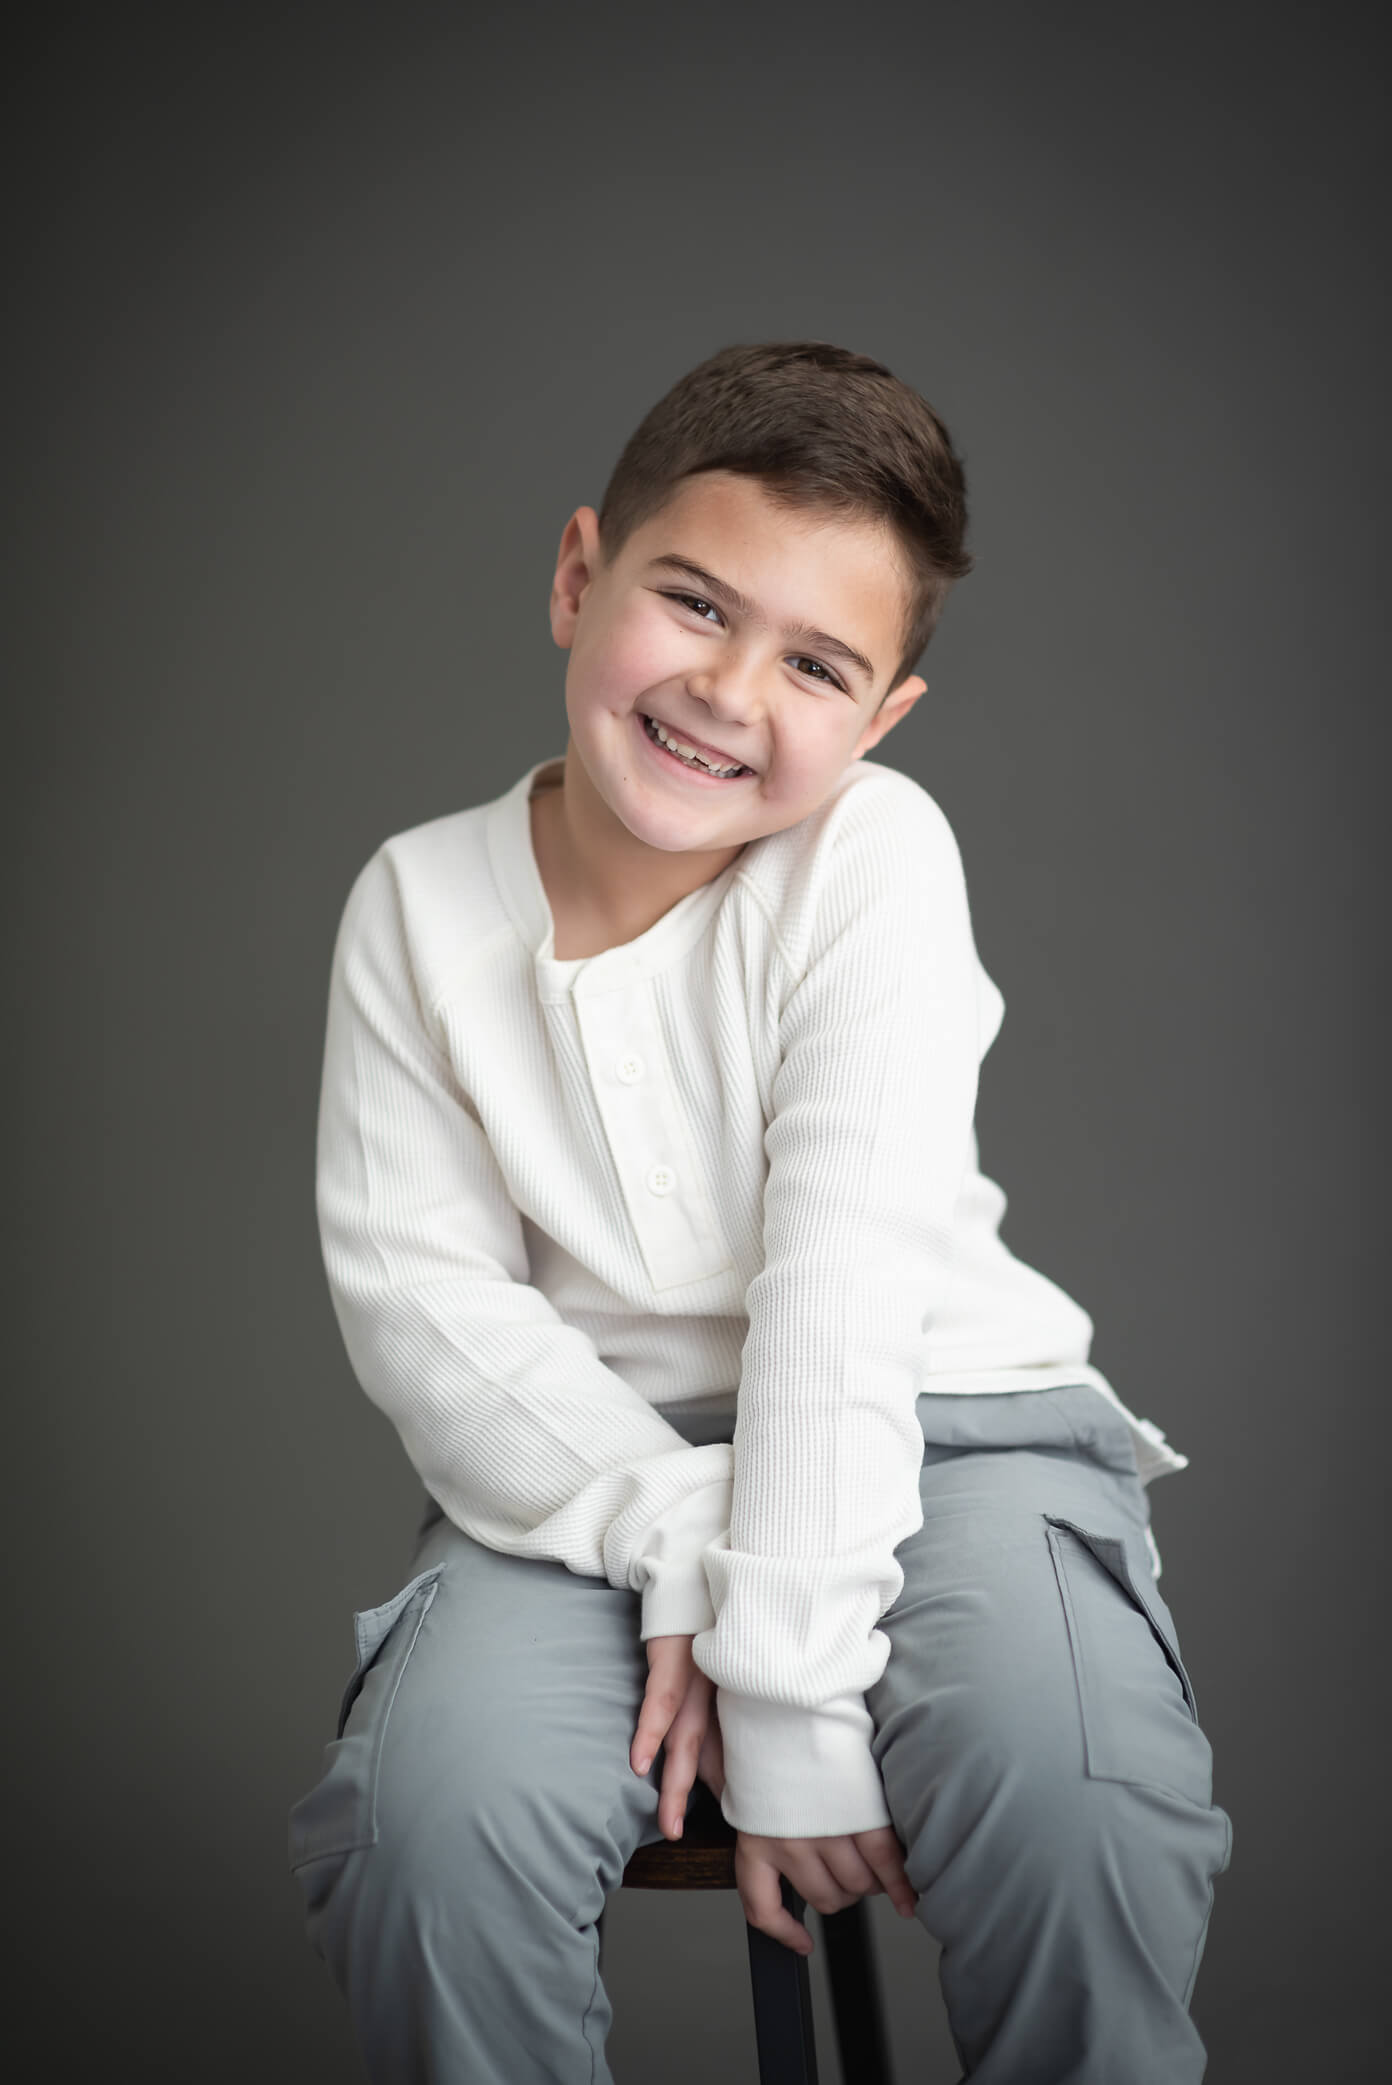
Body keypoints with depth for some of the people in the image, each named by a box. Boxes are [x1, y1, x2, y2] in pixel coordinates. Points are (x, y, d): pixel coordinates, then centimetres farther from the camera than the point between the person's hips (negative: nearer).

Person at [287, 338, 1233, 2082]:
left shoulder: (877, 856, -11)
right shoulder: (423, 904, -3)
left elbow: (849, 1279, -19)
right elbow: (418, 1287, -7)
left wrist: (789, 1689, -22)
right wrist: (680, 1546, -21)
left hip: (931, 1427, -1)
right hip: (594, 1462, 2)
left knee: (1069, 1795, -29)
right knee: (435, 1811, -26)